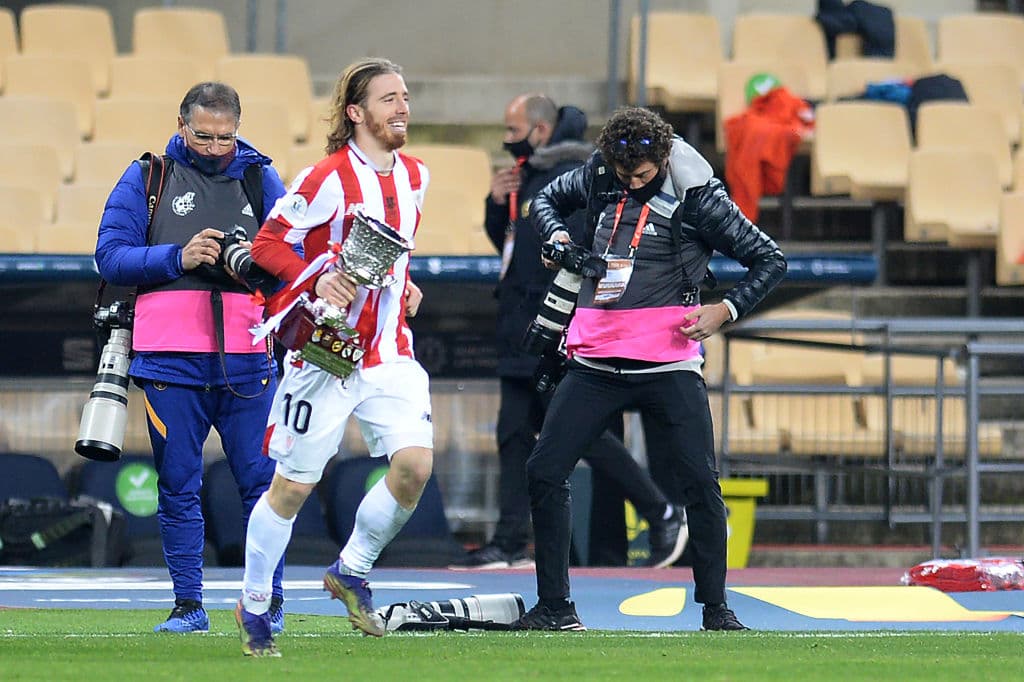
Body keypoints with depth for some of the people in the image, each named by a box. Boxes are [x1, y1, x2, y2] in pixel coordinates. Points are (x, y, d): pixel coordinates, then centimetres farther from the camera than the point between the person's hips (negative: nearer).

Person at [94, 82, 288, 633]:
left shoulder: (260, 179, 13)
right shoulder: (146, 179, 9)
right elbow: (111, 257, 1)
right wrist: (178, 258, -12)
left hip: (246, 358, 1)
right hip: (171, 357, -1)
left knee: (261, 481, -2)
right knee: (178, 487, 2)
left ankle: (271, 601, 7)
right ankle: (188, 604, 8)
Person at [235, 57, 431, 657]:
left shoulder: (414, 176, 9)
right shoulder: (330, 179, -13)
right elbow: (268, 244, -11)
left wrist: (407, 286, 10)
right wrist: (317, 283, -24)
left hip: (390, 349, 5)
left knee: (416, 462, -14)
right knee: (293, 484, 1)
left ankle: (353, 571, 9)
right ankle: (254, 606, 18)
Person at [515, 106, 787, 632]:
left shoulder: (697, 197, -6)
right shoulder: (598, 177, 6)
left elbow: (769, 259, 1)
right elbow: (545, 199, 27)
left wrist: (725, 310, -12)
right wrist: (556, 235, 6)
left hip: (667, 364, -4)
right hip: (595, 363, 4)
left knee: (699, 482, -9)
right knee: (544, 471, -3)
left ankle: (715, 608, 6)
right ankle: (555, 608, 7)